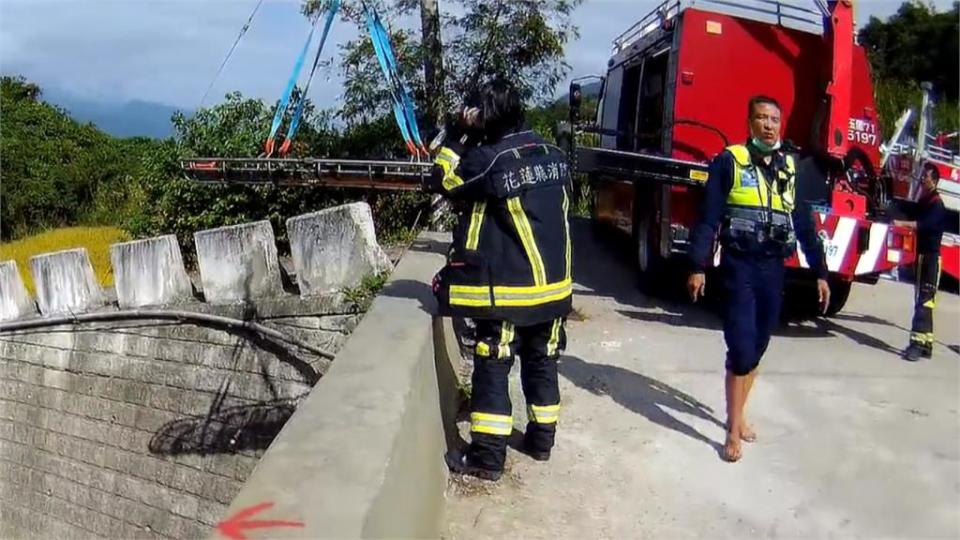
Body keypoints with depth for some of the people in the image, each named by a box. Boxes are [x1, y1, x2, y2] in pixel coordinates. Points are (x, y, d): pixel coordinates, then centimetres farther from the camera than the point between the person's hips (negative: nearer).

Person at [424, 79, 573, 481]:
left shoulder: (489, 159, -16)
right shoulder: (552, 155, 6)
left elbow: (442, 181, 0)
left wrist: (457, 135, 2)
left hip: (507, 287, -7)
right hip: (553, 282, 7)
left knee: (492, 368, 1)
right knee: (542, 362, 18)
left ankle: (487, 457, 6)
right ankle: (541, 439, 31)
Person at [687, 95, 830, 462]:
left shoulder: (792, 168, 10)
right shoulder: (729, 161, -3)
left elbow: (805, 224, 14)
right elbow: (708, 218, -7)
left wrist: (820, 273, 12)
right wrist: (698, 267, -13)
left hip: (774, 269, 5)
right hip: (739, 266, -4)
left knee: (757, 348, 12)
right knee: (741, 349, -8)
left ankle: (738, 415, 28)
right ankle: (733, 429, 4)